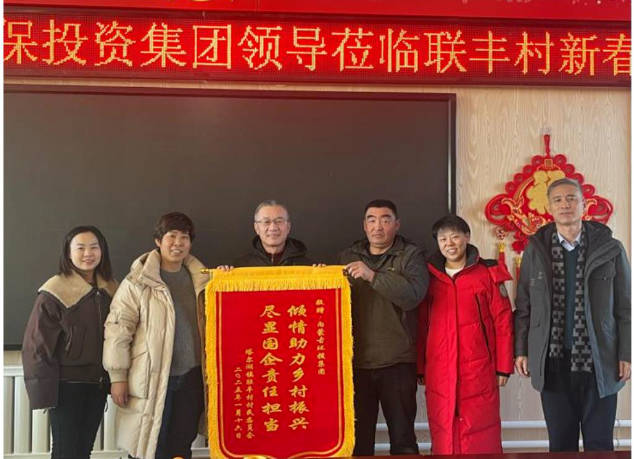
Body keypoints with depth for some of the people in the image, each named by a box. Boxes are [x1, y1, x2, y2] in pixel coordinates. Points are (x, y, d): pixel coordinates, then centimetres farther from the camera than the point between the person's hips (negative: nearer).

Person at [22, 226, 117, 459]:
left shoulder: (110, 289, 3)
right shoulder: (54, 293, -15)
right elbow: (37, 345, -12)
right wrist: (44, 390, -13)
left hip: (98, 383, 5)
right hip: (66, 385, -5)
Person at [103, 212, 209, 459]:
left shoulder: (200, 279, 8)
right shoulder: (138, 282, -8)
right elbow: (118, 330, -8)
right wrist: (118, 377, -9)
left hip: (191, 378, 4)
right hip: (152, 380, -4)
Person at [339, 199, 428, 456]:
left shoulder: (410, 256, 3)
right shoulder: (348, 257, 14)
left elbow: (413, 294, -15)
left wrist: (373, 276, -22)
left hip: (397, 361, -2)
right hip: (356, 361, 3)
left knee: (402, 437, 7)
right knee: (358, 437, 9)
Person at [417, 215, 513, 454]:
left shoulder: (488, 273, 0)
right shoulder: (429, 277, 7)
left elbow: (503, 322, 0)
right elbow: (421, 326, 9)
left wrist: (503, 366, -2)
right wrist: (419, 368, 7)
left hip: (479, 371, -2)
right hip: (439, 373, 2)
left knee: (481, 436, 3)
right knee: (443, 436, 7)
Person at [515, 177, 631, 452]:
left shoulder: (611, 250, 2)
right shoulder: (535, 251, 5)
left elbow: (624, 308, 3)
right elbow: (523, 307, 7)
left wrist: (625, 355, -3)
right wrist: (521, 351, 2)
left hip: (599, 364, -1)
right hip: (553, 364, 1)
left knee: (599, 444, 6)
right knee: (560, 443, 10)